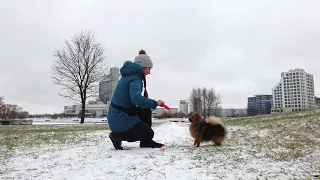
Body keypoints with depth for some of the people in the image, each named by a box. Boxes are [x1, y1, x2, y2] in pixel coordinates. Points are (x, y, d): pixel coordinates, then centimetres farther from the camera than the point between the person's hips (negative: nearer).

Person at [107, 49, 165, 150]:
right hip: (121, 120, -9)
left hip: (115, 116, 9)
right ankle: (118, 135, 0)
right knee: (149, 133, 6)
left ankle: (146, 142, 18)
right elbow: (136, 98, -37)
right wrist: (155, 103, -28)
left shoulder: (129, 75, 11)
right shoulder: (135, 79, -19)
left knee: (146, 111, 15)